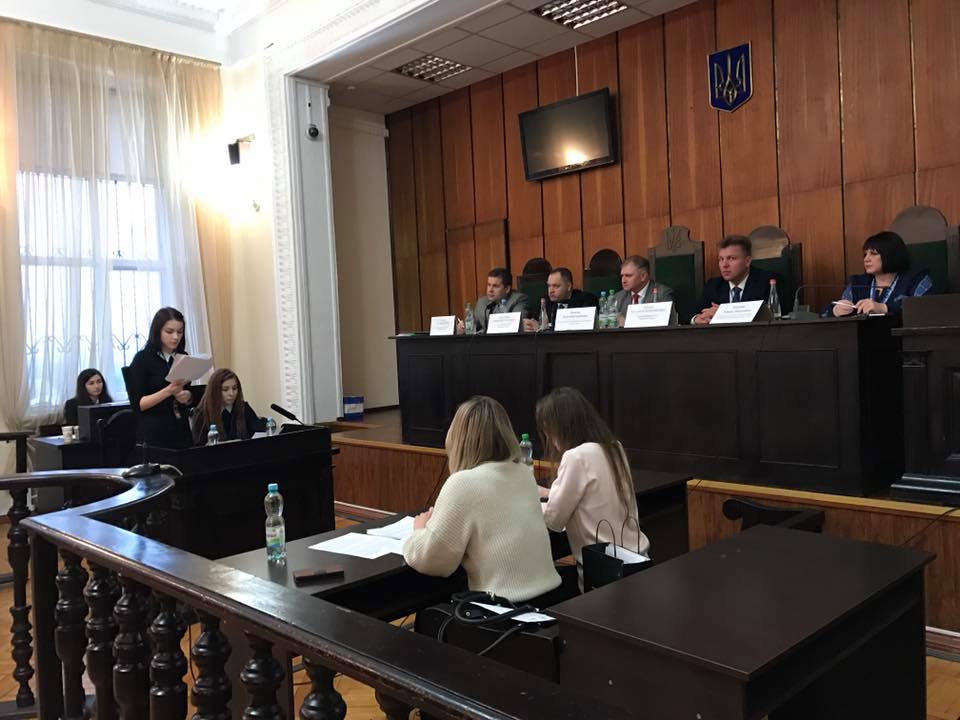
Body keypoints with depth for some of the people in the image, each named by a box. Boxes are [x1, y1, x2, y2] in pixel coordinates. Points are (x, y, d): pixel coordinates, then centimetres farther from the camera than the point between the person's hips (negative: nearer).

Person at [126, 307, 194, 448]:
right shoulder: (142, 359, -4)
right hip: (154, 435, -4)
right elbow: (137, 404, -9)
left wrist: (187, 397, -4)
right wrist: (168, 391, -22)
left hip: (181, 432, 4)